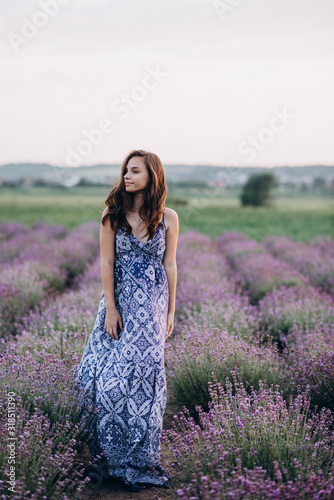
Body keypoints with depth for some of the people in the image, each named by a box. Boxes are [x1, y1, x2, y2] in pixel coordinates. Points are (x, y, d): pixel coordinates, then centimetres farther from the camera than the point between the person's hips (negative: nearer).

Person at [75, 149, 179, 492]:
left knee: (140, 372, -2)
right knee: (109, 373, -3)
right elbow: (106, 263, -2)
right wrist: (110, 308, -8)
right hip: (119, 300, 0)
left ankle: (137, 458, 12)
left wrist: (170, 311, 5)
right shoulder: (113, 215, -1)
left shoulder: (167, 218, 1)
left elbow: (170, 266, 5)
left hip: (152, 304, 0)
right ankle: (108, 450, 15)